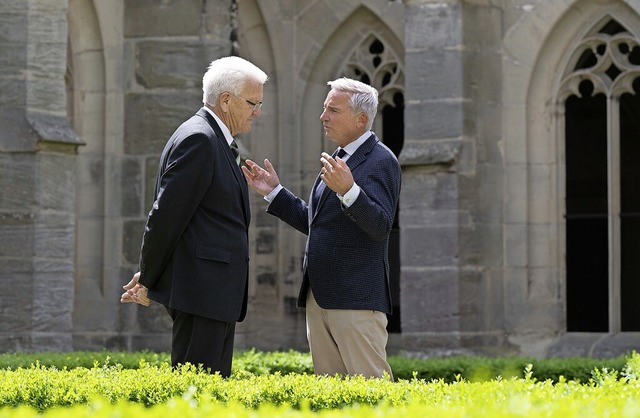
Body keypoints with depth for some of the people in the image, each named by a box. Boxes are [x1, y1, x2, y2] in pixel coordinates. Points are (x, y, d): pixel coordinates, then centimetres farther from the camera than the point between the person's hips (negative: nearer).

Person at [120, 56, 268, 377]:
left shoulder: (216, 141, 19)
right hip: (200, 290, -10)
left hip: (218, 293, 10)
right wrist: (149, 281, -7)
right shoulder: (198, 139, -13)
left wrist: (151, 276, 16)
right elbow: (167, 215, -15)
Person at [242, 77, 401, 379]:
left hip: (356, 297, -9)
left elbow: (380, 226, -21)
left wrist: (348, 191, -35)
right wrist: (274, 192, 20)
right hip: (319, 296, 9)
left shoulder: (380, 161, -9)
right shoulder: (339, 160, 19)